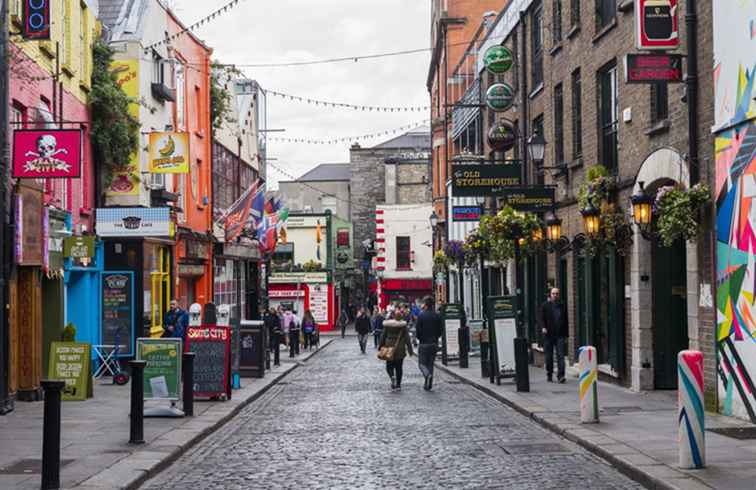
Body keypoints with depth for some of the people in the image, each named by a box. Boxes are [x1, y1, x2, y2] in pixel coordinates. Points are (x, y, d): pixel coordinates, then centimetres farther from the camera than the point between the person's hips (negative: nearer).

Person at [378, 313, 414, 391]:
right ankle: (398, 385, 13)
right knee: (399, 367, 11)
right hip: (400, 350, 1)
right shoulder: (403, 325, -5)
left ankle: (392, 376, -23)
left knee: (389, 366, 9)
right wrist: (410, 350, 1)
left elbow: (383, 336, 0)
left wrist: (380, 347, 10)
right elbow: (407, 338, -3)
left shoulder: (387, 325, -6)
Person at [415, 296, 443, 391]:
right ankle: (428, 385, 11)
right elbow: (441, 331, 3)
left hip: (424, 343, -4)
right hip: (434, 343, 4)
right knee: (430, 364, 12)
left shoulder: (421, 316, -11)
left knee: (422, 363, 5)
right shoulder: (437, 316, 1)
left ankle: (428, 375, -24)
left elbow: (417, 331, -11)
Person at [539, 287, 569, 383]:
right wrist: (543, 327, -19)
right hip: (548, 335, -1)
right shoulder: (545, 305, 5)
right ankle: (549, 375, 19)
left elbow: (566, 321, 16)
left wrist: (566, 335, 13)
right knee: (549, 356, 6)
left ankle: (560, 375, -14)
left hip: (560, 335, 1)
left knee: (560, 355, -10)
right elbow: (541, 318, -1)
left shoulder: (562, 306, 12)